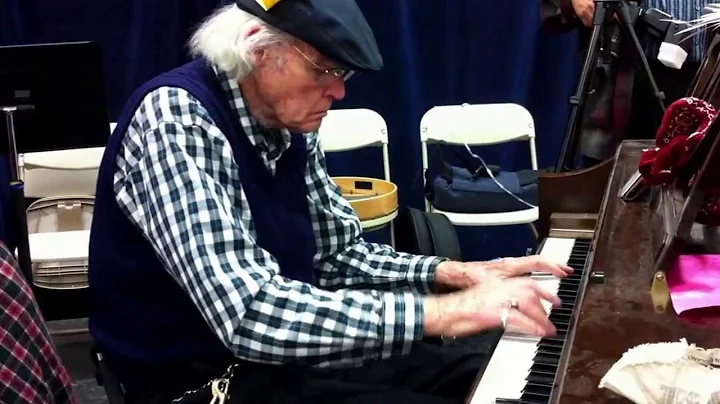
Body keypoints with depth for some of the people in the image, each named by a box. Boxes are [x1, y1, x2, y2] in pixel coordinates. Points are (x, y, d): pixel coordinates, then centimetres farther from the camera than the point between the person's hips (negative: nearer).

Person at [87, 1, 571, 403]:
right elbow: (249, 315, -35)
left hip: (287, 347, 8)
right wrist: (440, 311, -34)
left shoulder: (287, 124, 1)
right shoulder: (175, 115, -24)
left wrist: (450, 274, -5)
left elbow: (340, 254, 12)